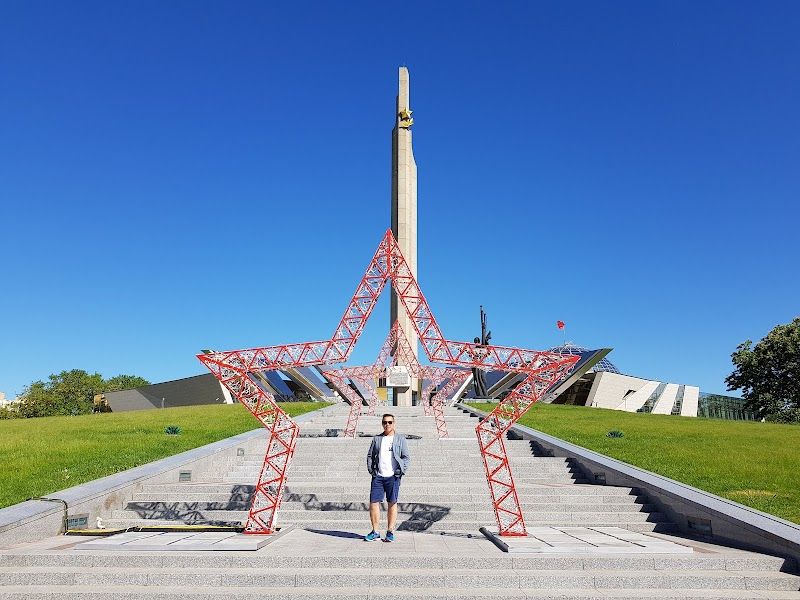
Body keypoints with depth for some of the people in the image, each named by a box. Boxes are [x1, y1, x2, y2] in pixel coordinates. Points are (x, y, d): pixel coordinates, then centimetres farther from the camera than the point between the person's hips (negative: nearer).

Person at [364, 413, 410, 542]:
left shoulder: (400, 439, 6)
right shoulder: (377, 439, 14)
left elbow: (406, 457, 5)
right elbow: (370, 455, 17)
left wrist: (402, 471, -7)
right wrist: (370, 469, 4)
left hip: (393, 477, -2)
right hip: (378, 476, 2)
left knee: (392, 504, 1)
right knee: (373, 503, -2)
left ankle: (390, 532, 11)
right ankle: (375, 532, 8)